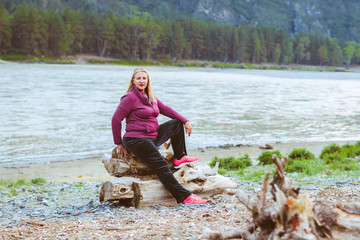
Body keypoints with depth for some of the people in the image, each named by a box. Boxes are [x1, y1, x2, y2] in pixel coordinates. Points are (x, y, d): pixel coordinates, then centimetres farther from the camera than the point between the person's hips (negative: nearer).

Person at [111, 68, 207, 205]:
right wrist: (119, 143, -9)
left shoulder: (150, 97, 15)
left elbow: (165, 109, 19)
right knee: (161, 166, -18)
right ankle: (184, 197, -22)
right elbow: (116, 120, -12)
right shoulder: (130, 97, -11)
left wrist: (185, 121, 10)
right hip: (137, 140, -9)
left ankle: (179, 158, 11)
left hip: (153, 136, 9)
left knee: (176, 123, 12)